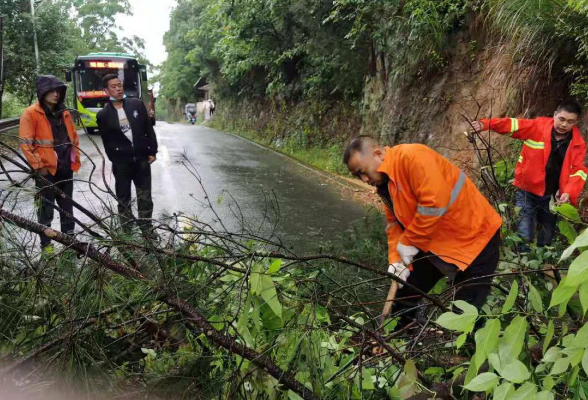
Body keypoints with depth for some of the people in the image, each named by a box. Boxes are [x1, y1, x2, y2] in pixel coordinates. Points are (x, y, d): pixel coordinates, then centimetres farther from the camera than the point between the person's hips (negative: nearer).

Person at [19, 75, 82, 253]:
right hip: (46, 171, -6)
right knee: (46, 209, 2)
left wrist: (76, 159, 10)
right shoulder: (31, 114, -7)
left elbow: (74, 137, 19)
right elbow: (25, 143, -11)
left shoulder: (64, 113, 12)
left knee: (67, 207, 14)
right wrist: (38, 166, -14)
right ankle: (46, 243, 14)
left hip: (66, 170, 6)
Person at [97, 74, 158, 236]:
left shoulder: (137, 104, 2)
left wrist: (152, 151, 1)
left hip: (142, 159, 1)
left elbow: (149, 129, 5)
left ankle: (146, 227, 19)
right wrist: (115, 160, 2)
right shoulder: (103, 115, -2)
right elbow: (107, 142, 5)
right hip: (121, 163, -1)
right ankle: (126, 229, 19)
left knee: (145, 197, 7)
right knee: (123, 198, 8)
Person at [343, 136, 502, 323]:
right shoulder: (384, 183, 4)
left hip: (474, 237, -9)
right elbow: (395, 223, 5)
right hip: (434, 242, 9)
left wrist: (408, 242, -23)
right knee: (405, 291, 16)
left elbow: (435, 202, -33)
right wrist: (395, 258, -11)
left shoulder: (412, 157, -26)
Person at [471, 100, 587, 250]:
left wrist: (569, 192, -21)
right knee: (524, 236, -7)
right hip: (528, 191, -3)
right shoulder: (537, 126, -10)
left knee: (547, 237, 19)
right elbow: (512, 124, -17)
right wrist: (485, 124, -33)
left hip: (552, 196, 3)